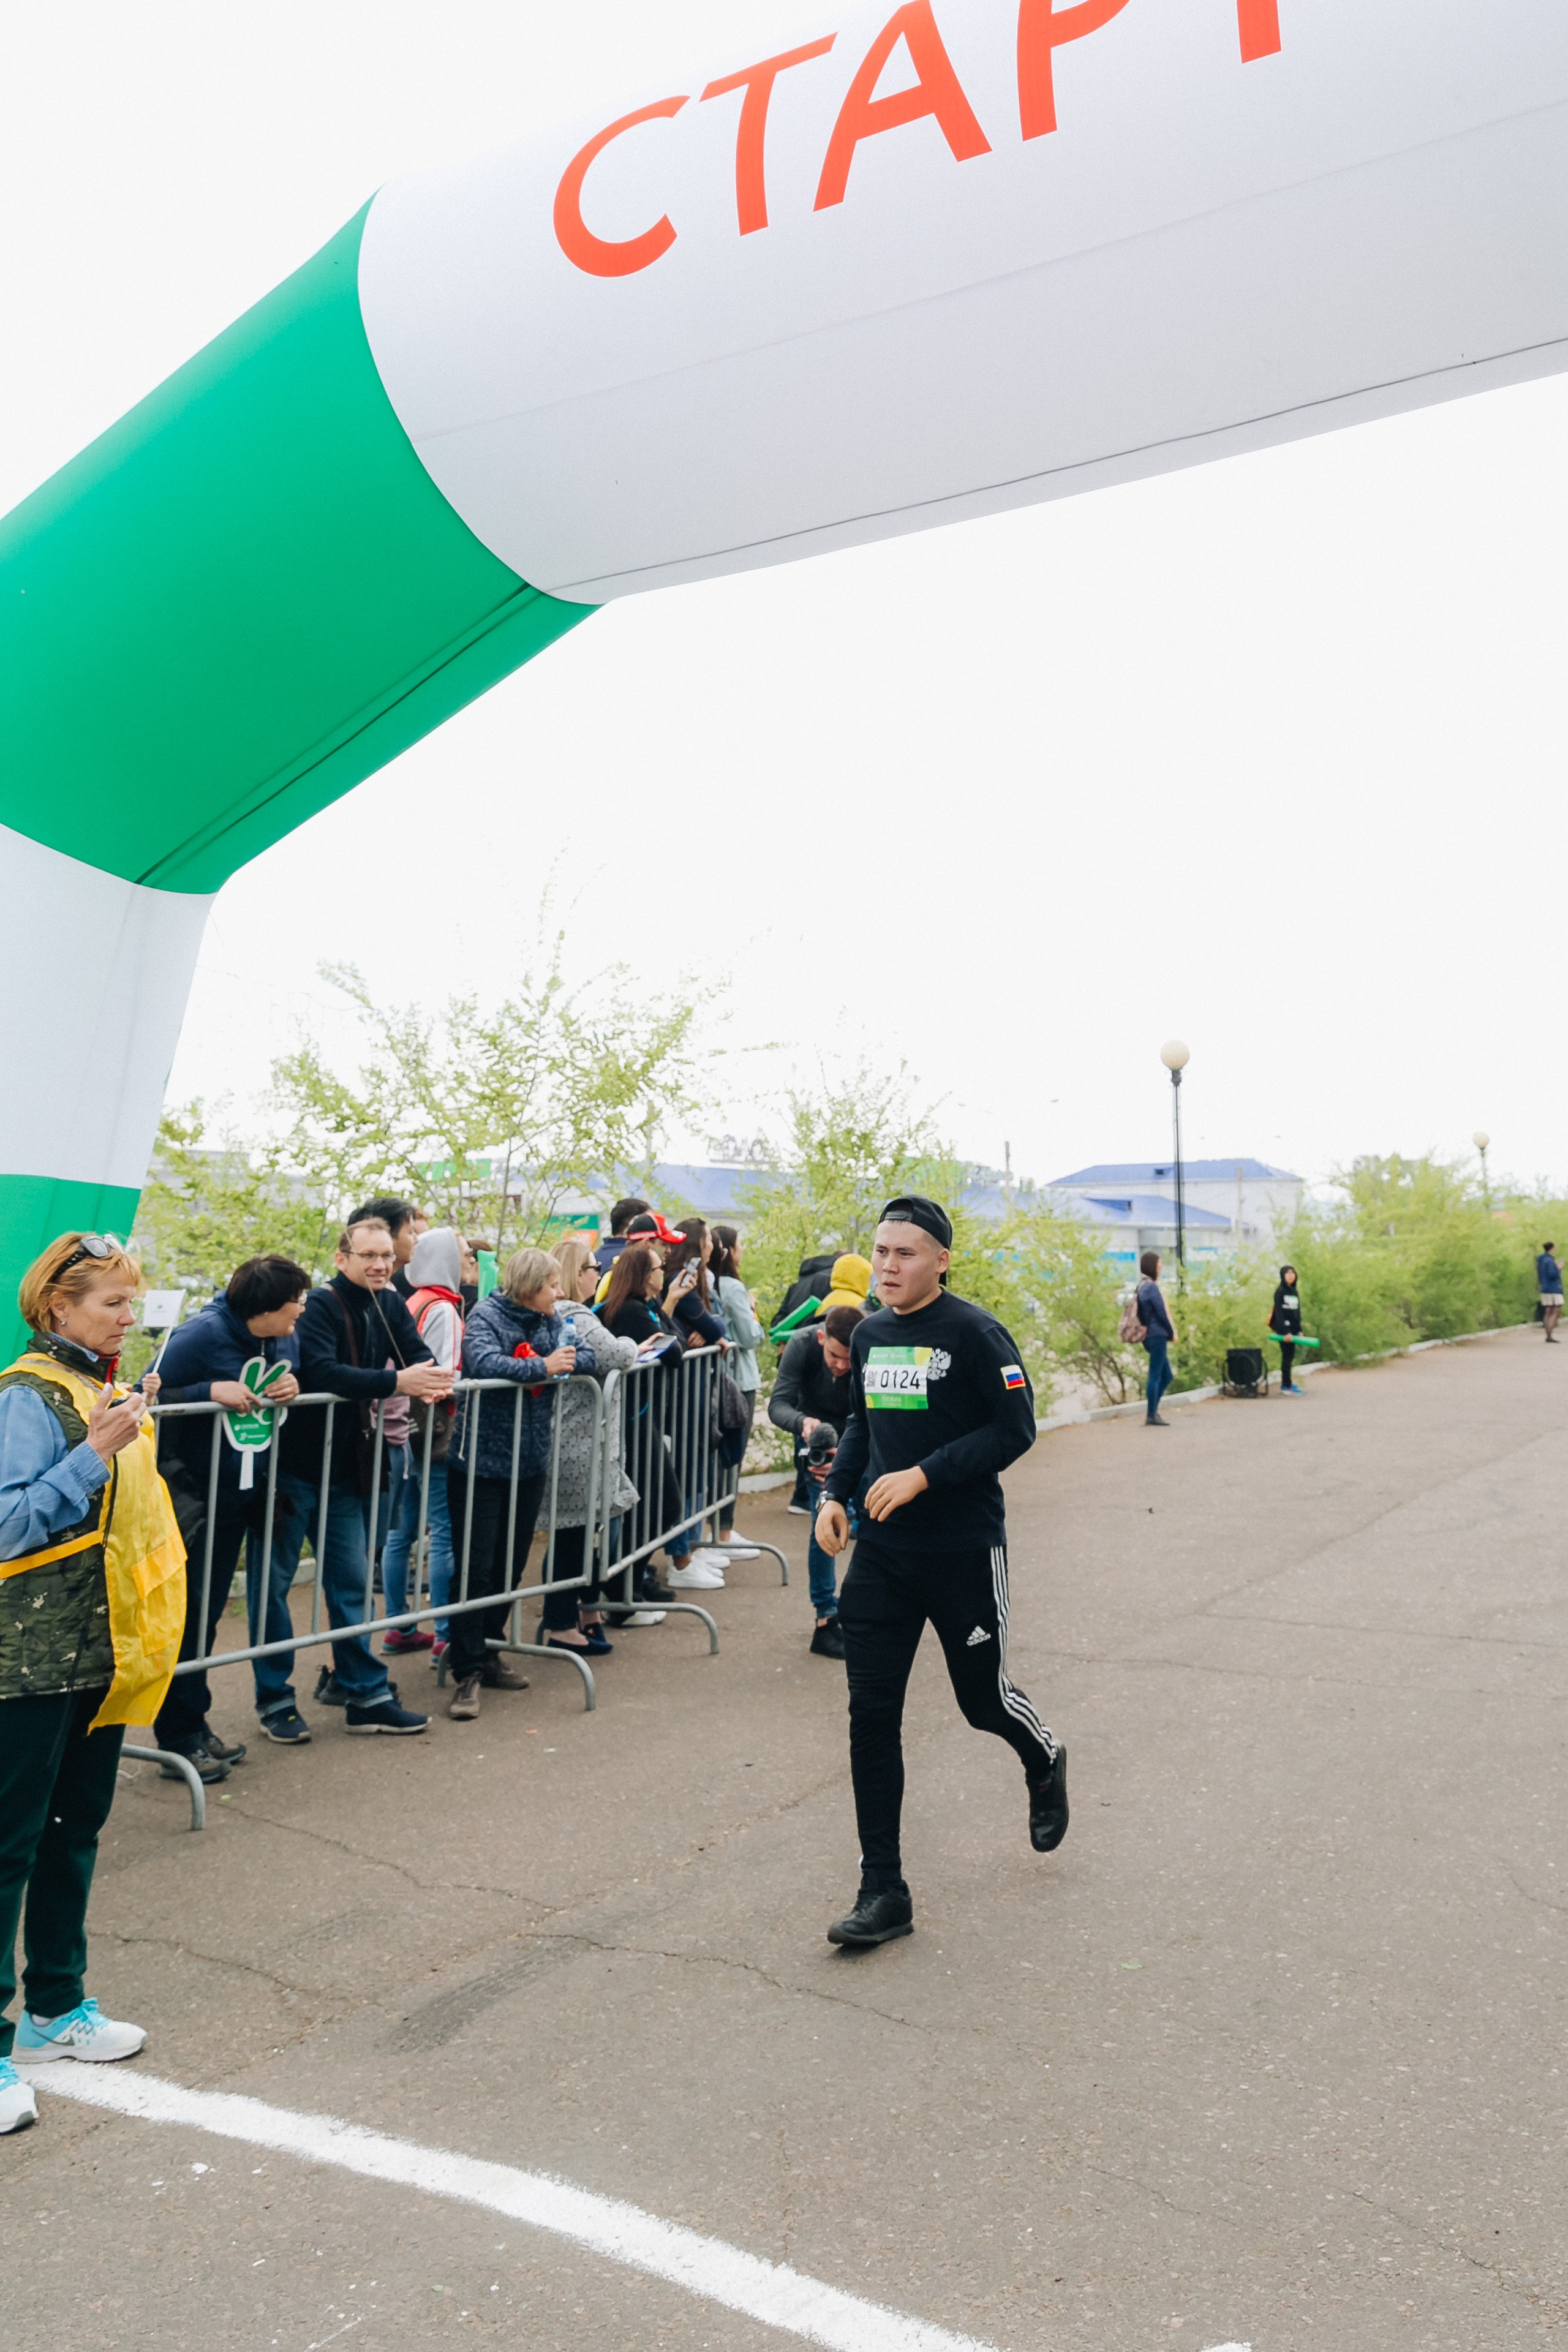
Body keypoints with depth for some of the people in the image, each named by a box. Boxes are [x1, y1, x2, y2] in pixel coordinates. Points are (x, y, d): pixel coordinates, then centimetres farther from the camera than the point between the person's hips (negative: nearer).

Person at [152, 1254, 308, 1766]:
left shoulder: (286, 1341, 4)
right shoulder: (202, 1334, -17)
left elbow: (288, 1411, 13)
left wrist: (291, 1390, -9)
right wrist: (212, 1391, -27)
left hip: (248, 1493, 7)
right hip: (194, 1497, -7)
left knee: (208, 1610, 15)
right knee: (188, 1613, 0)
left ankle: (193, 1725, 26)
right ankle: (178, 1739, 11)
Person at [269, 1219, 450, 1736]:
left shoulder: (390, 1305, 7)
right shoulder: (319, 1306, -15)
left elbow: (417, 1354, 1)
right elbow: (322, 1371, -29)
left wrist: (431, 1378, -23)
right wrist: (395, 1382, -36)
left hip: (346, 1466, 6)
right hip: (294, 1465, -6)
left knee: (351, 1582, 11)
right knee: (274, 1582, 5)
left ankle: (363, 1692, 18)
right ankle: (273, 1696, 17)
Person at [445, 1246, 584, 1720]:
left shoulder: (550, 1321, 9)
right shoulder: (485, 1317, -11)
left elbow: (587, 1354, 3)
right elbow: (485, 1363, -28)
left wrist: (565, 1362, -17)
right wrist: (542, 1367, -19)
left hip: (530, 1463, 7)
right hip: (480, 1462, -7)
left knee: (511, 1565, 14)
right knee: (476, 1567, -3)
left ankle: (487, 1650, 28)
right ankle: (467, 1672, 4)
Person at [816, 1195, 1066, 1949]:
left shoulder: (974, 1333, -12)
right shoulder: (868, 1335, 8)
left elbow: (1014, 1429, -15)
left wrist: (923, 1476, -20)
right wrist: (836, 1494, 5)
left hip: (965, 1550, -5)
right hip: (881, 1550, 5)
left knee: (983, 1698, 11)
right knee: (871, 1715, 1)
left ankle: (1045, 1763, 47)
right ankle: (883, 1892, 10)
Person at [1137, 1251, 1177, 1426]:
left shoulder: (1142, 1286, 14)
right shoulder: (1152, 1287, -15)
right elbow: (1161, 1314, -15)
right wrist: (1172, 1333, -2)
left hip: (1150, 1336, 9)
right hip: (1158, 1336, -9)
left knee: (1167, 1376, 14)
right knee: (1155, 1375, -5)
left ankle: (1152, 1410, 14)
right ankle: (1151, 1416, -2)